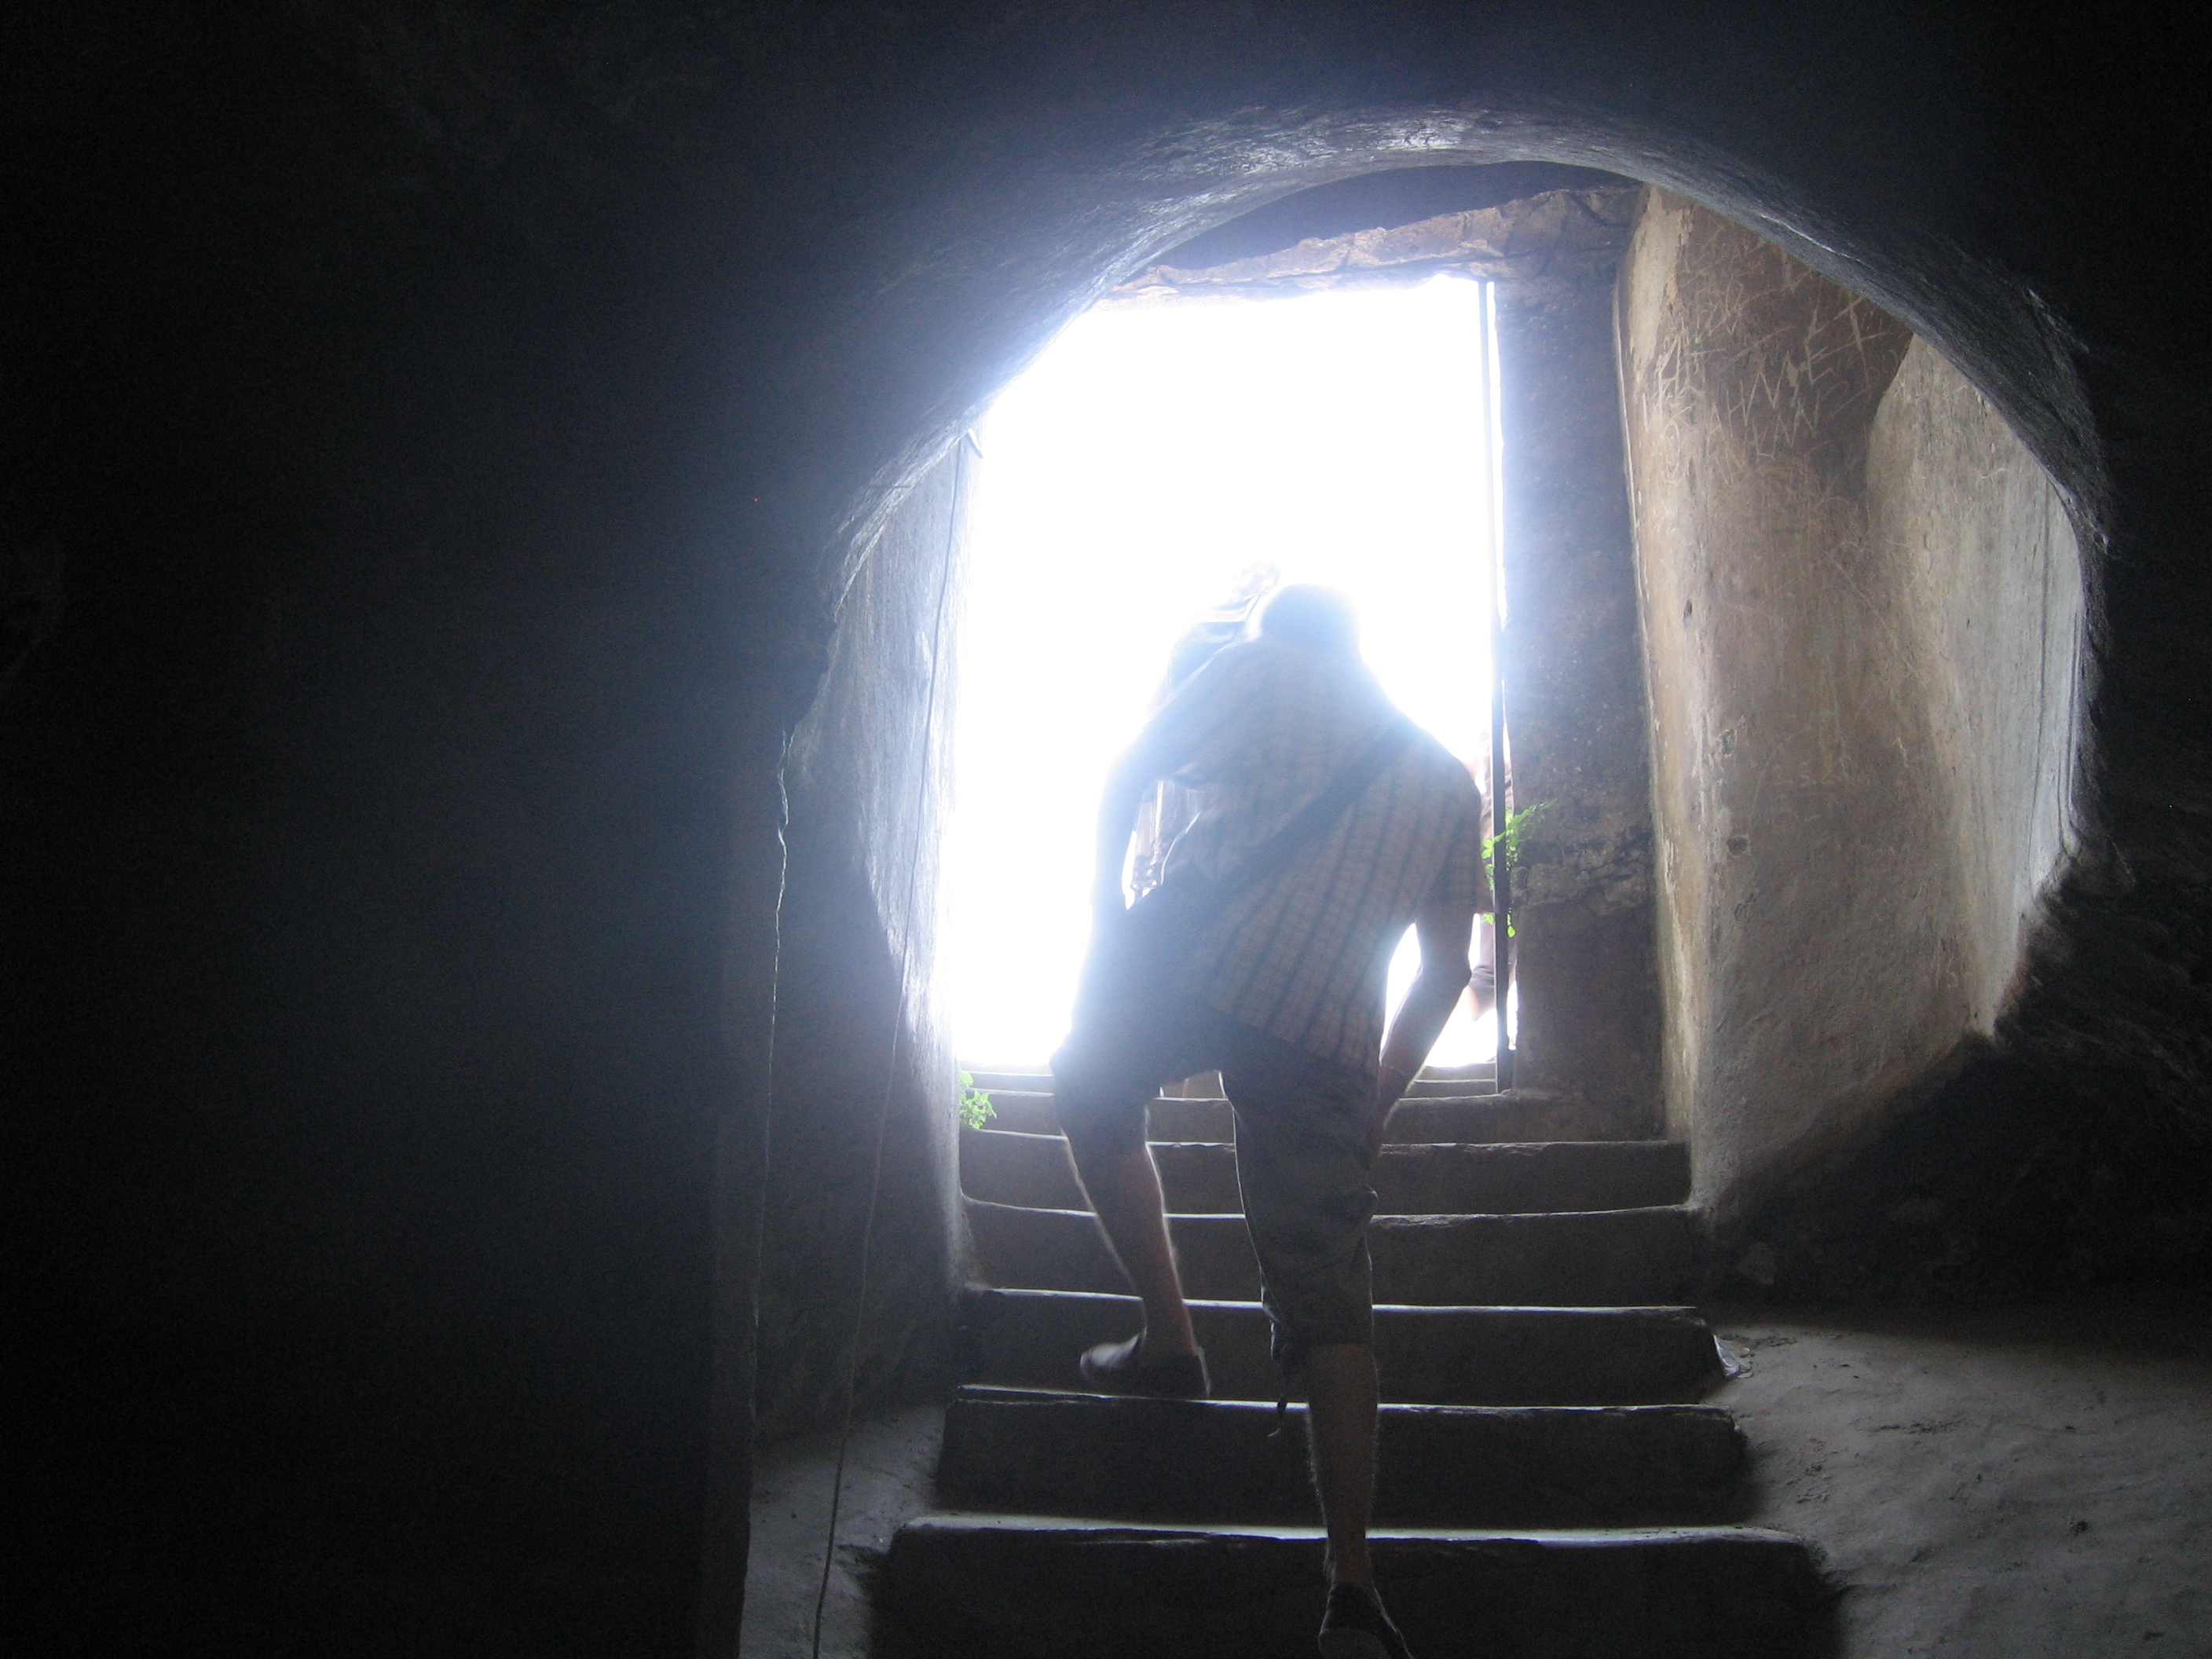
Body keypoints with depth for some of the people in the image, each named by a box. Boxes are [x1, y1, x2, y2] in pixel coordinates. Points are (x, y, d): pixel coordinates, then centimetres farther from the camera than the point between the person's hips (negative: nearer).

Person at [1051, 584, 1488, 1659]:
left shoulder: (1261, 671, 13)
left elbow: (1126, 776, 6)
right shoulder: (1447, 781, 24)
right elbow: (1446, 973, 20)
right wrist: (1379, 1096, 26)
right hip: (1329, 1043, 3)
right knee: (1331, 1307, 4)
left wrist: (1107, 898, 17)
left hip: (1196, 968, -3)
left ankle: (1167, 1340, 19)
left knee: (1091, 1094, 28)